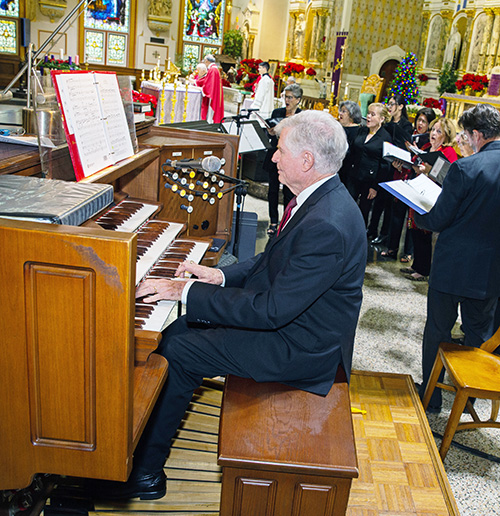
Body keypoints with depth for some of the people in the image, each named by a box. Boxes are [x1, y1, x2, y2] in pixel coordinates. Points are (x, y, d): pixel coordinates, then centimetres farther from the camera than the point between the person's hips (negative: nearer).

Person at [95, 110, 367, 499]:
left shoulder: (327, 225, -30)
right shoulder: (322, 200, 2)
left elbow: (271, 310, -30)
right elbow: (275, 260, 13)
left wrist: (188, 291, -24)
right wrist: (221, 276, 1)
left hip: (299, 347, -10)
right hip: (288, 317, 10)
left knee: (174, 355, -8)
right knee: (178, 330, 8)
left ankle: (145, 473, 10)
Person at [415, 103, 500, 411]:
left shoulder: (465, 169, -20)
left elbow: (438, 221, -15)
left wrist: (417, 216, 5)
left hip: (453, 267, -5)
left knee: (438, 331, 12)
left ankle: (431, 395, 25)